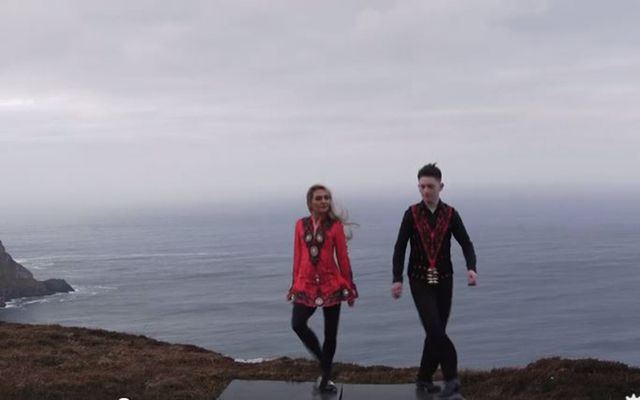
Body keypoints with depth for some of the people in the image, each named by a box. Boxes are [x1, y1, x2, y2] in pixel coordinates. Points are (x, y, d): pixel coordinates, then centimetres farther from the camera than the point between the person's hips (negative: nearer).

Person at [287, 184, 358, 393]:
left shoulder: (335, 225, -3)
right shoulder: (301, 224, 4)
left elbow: (342, 257, -1)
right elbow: (297, 257, 8)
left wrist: (349, 287, 0)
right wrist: (295, 284, 9)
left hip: (331, 284, -1)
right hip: (306, 284, 2)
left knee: (330, 332, 5)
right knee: (297, 324, -17)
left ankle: (325, 378, 19)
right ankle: (323, 360, 9)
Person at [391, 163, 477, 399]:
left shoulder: (450, 214, 0)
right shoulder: (412, 214, -3)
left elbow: (466, 244, -3)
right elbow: (400, 247, -3)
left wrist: (471, 268, -23)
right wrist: (397, 279, -12)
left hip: (444, 279, 2)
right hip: (419, 279, -2)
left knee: (436, 330, 6)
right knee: (435, 328, -15)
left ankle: (424, 378, 21)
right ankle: (451, 378, -9)